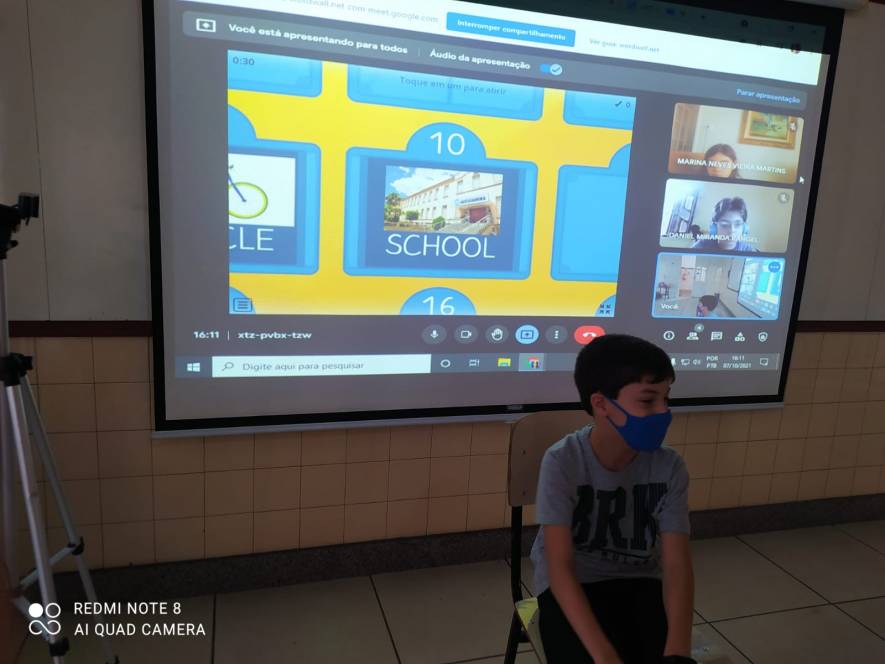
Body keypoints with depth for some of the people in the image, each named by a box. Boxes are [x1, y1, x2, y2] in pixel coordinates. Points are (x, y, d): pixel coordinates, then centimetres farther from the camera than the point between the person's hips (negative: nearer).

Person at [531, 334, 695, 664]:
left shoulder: (669, 467, -11)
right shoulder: (562, 462, -21)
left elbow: (676, 564, -12)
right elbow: (560, 566, -22)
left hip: (640, 583, 3)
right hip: (572, 587, -2)